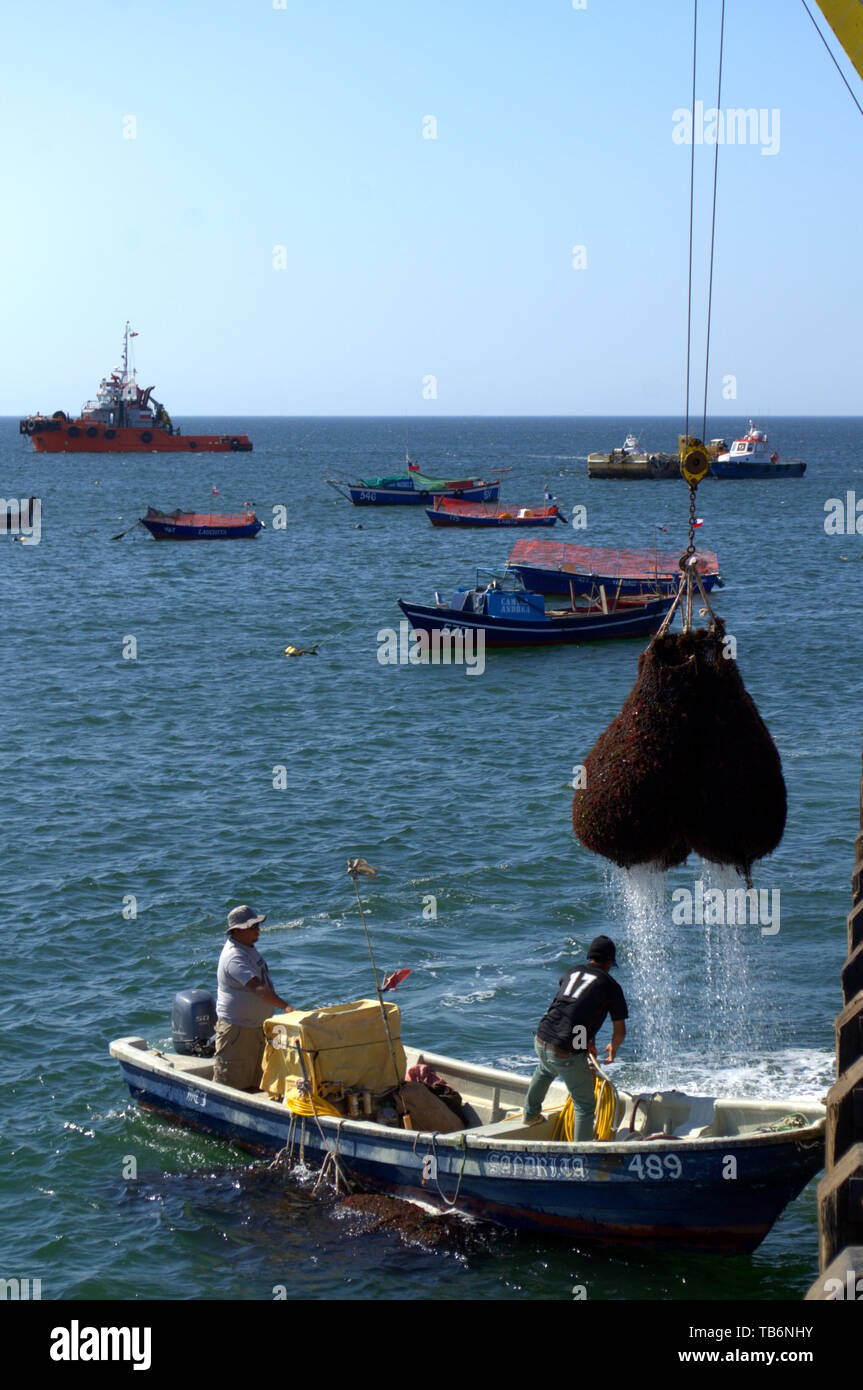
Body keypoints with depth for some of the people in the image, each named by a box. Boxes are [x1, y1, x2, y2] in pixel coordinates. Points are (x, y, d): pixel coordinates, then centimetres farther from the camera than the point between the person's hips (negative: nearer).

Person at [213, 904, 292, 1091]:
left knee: (255, 1084, 16)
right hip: (236, 1029, -10)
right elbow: (258, 988, -37)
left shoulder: (248, 948, 9)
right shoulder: (234, 957, -24)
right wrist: (285, 1006, -46)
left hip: (256, 1026, 10)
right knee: (232, 1082, -5)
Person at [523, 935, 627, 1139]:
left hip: (540, 1042, 6)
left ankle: (530, 1114, 55)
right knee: (584, 1106, 10)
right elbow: (620, 1031, 7)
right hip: (567, 1054, -6)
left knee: (546, 1068, 40)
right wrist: (613, 1048, 29)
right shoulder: (610, 986, -1)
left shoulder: (572, 973, 14)